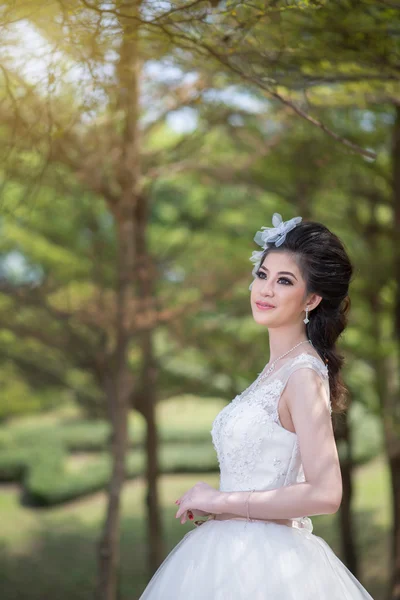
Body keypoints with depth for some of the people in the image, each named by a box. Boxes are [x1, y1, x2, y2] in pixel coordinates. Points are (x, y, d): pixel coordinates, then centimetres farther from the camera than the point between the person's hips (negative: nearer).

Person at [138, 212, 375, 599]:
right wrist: (208, 503, 4)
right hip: (233, 551, 8)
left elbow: (324, 494, -23)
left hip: (262, 563, -8)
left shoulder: (305, 374, -15)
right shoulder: (277, 368, 10)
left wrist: (220, 501, -15)